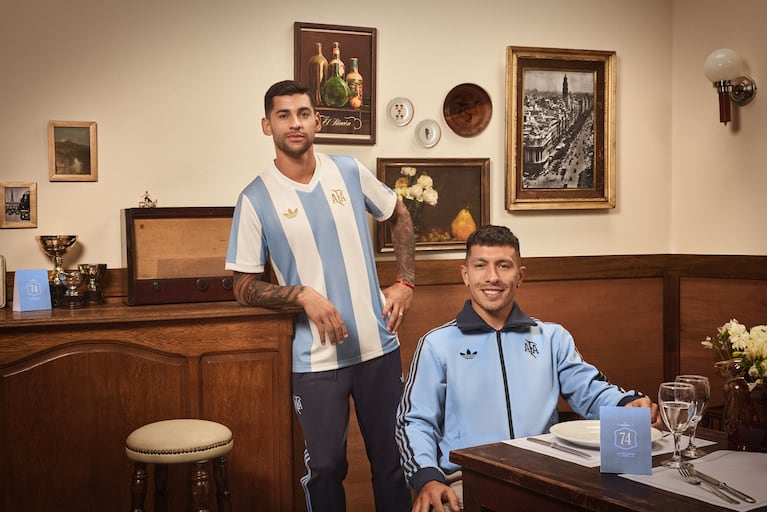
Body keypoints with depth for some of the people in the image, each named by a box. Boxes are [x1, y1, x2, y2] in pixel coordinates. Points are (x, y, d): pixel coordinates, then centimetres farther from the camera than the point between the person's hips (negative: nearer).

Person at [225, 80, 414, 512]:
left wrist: (406, 283, 7)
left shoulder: (349, 172, 1)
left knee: (393, 459, 13)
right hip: (318, 359, -2)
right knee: (325, 467, 8)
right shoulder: (256, 200, -6)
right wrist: (304, 294, -18)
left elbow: (399, 217, 18)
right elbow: (245, 289, -2)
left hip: (379, 345, 3)